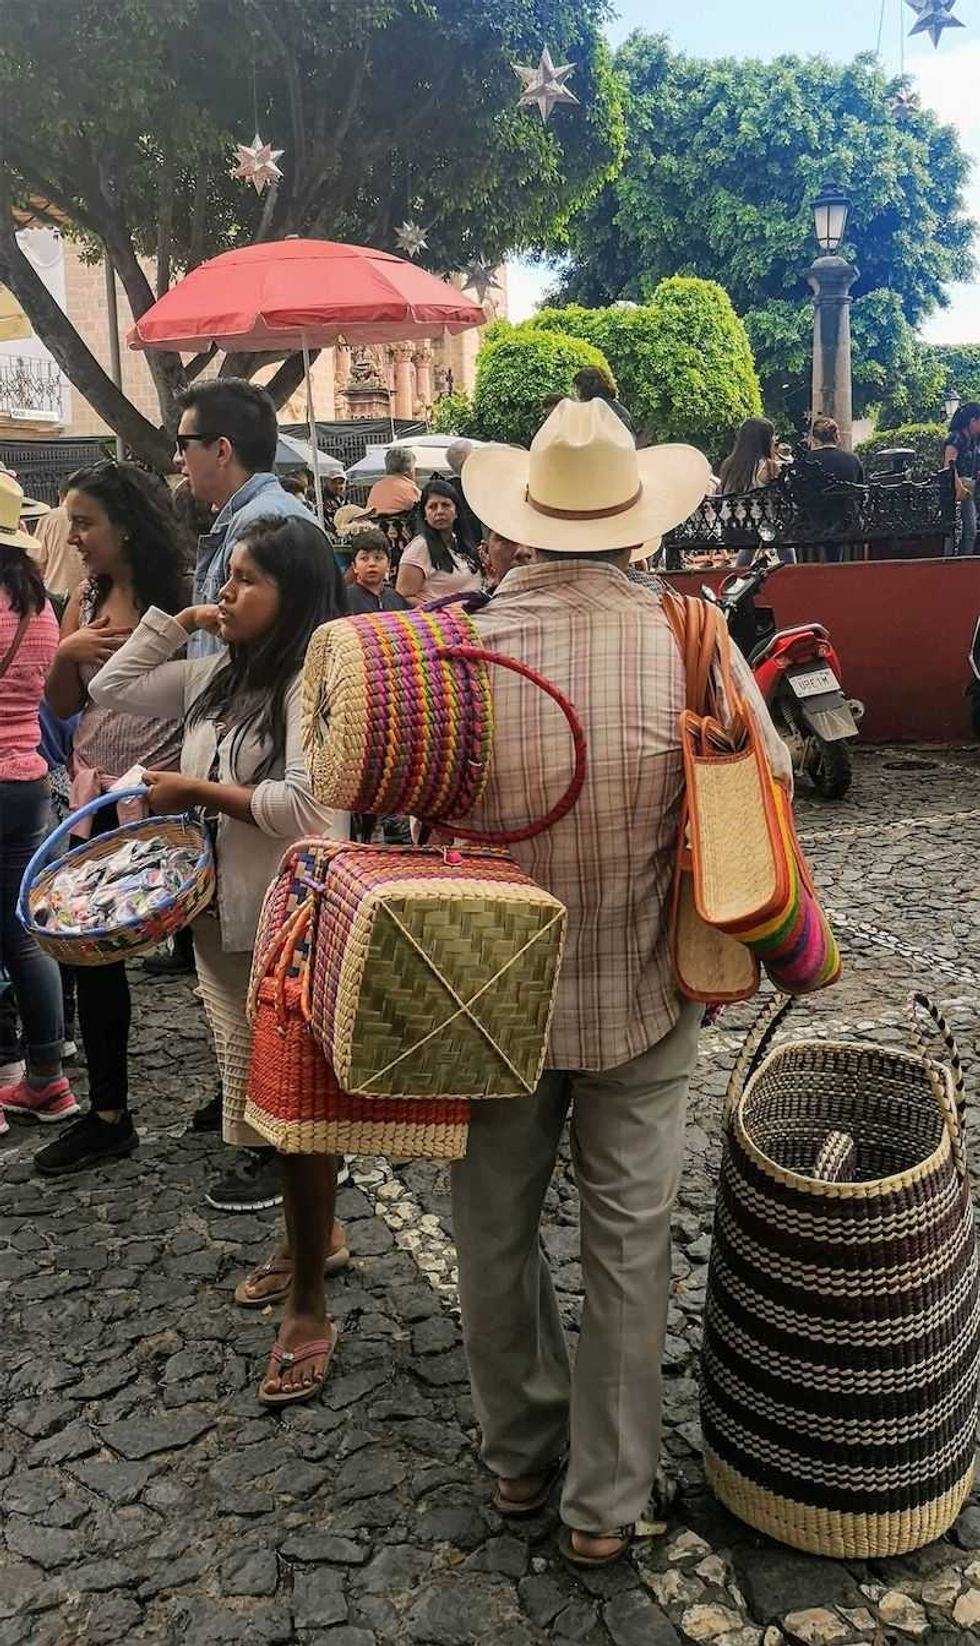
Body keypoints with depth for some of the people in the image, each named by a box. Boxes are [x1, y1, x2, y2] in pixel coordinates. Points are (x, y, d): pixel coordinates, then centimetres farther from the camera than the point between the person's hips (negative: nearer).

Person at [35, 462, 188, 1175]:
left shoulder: (181, 593, -9)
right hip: (96, 794, 6)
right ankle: (108, 1116, 21)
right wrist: (66, 651, -4)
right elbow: (63, 705, 13)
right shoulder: (85, 601, 10)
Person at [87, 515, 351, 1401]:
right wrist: (175, 620, 5)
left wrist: (198, 790, -18)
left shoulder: (318, 682, -17)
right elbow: (113, 688, 15)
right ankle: (313, 1237, 43)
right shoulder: (218, 675, 8)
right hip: (225, 921, 8)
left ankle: (309, 1310, 17)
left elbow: (310, 805, -27)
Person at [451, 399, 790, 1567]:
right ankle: (606, 1500, 31)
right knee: (627, 1247, 15)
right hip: (640, 999, 0)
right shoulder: (689, 642, -17)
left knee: (495, 1233, 21)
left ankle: (519, 1453, 41)